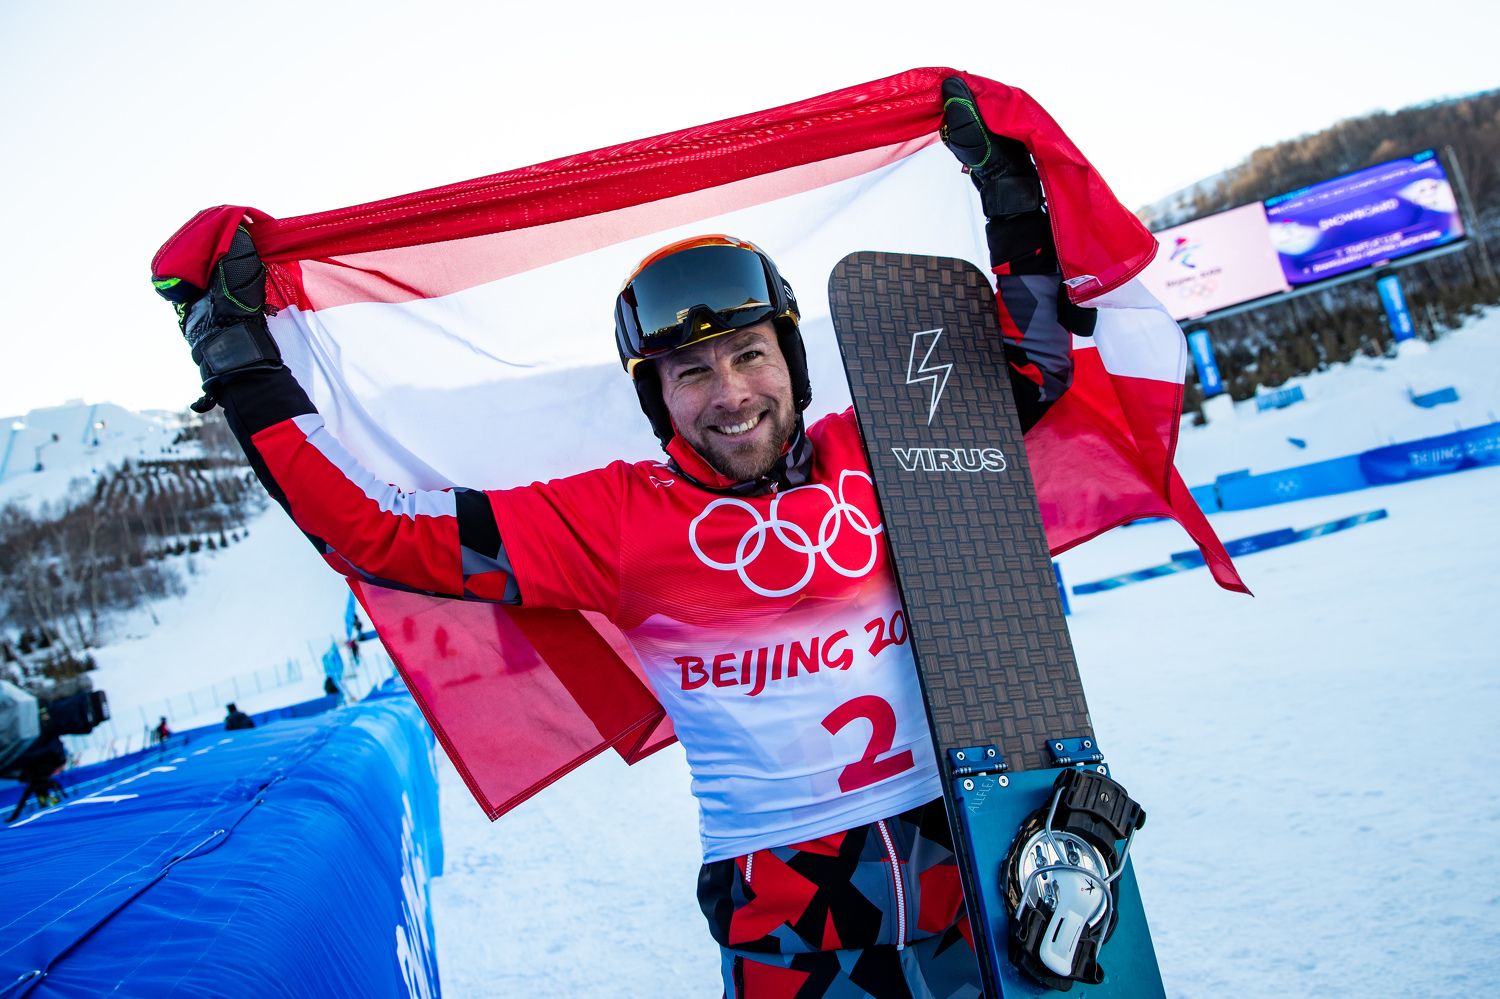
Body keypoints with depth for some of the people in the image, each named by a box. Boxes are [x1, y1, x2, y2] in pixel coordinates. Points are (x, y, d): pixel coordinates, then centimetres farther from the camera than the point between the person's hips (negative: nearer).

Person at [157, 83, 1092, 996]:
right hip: (796, 916, -2)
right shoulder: (619, 517, -5)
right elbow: (376, 527, -4)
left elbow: (1033, 371, 16)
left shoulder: (876, 452, 1)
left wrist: (1016, 214, 9)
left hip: (976, 869, 3)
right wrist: (242, 363, 0)